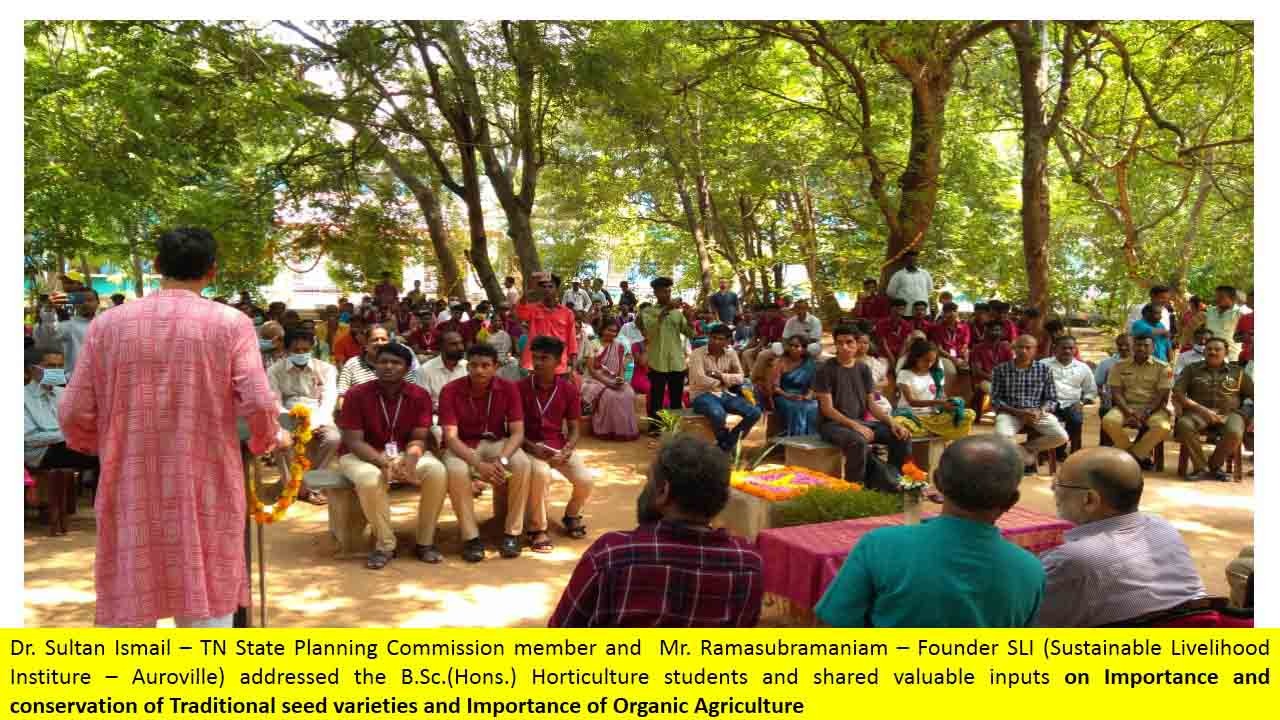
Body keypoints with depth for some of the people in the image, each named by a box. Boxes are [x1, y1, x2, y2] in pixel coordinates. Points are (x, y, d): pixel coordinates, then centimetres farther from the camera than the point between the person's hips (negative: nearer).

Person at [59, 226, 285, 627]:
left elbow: (73, 414, 2)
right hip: (206, 492, -2)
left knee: (130, 607, 11)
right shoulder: (230, 324, -6)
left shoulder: (107, 325, 2)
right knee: (207, 606, 7)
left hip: (130, 493, 2)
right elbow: (259, 406, -13)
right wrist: (269, 440, 8)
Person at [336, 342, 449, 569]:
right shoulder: (357, 395, -13)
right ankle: (385, 544, -15)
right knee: (369, 479, -37)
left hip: (404, 453, 2)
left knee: (436, 471, -26)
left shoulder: (419, 395, -6)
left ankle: (425, 542, -10)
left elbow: (418, 438, -7)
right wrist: (384, 463, -31)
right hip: (362, 455, -2)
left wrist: (409, 460, -31)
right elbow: (353, 441, -16)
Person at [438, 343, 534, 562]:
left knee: (522, 463, -29)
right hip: (461, 446, -1)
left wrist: (501, 459, -34)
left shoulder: (508, 388, -11)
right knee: (456, 471, -35)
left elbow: (517, 432, -14)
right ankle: (471, 537, -20)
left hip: (496, 442, 1)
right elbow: (450, 437, -21)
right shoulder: (450, 391, -16)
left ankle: (512, 533, -15)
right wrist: (478, 464, -36)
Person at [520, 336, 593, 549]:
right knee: (540, 473, -36)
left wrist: (568, 449, -16)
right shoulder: (520, 387, -7)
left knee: (585, 480, -19)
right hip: (531, 447, -3)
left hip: (560, 446, 3)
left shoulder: (569, 389, 0)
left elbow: (573, 428, 4)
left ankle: (571, 515, 16)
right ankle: (537, 528, -15)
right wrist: (533, 448, -20)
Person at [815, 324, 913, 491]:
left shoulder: (864, 369, 10)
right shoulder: (826, 370, -8)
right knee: (858, 441, -38)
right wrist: (854, 425, -24)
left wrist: (892, 423, -7)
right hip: (832, 424, -6)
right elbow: (827, 409, -13)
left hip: (860, 421, 6)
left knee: (902, 436, -9)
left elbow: (871, 404, 9)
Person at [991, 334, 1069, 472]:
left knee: (1061, 437, -23)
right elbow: (995, 400, -1)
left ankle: (1025, 448, 4)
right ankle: (1028, 452, -2)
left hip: (1038, 413, 2)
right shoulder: (1000, 369, 2)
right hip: (1009, 412, -2)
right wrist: (1017, 412, -15)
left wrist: (1040, 412, -14)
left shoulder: (1044, 370, 7)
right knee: (1002, 437, -34)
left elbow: (1052, 399, 7)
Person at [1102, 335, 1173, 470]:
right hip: (1126, 406, 1)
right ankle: (1141, 455, -11)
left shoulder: (1162, 367, 3)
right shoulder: (1119, 366, 8)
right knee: (1108, 421, -31)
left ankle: (1132, 455, -13)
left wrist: (1146, 412, -19)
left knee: (1163, 427, -34)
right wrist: (1128, 411, -18)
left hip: (1153, 408, -1)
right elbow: (1116, 393, 1)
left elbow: (1163, 396, -3)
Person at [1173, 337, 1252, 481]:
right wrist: (1202, 409, -13)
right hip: (1198, 411, 0)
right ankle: (1201, 468, -22)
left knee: (1235, 432, -34)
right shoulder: (1192, 370, 12)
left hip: (1229, 413, 0)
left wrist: (1254, 417, -6)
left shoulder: (1238, 372, 16)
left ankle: (1214, 466, -7)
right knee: (1184, 424, -35)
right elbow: (1178, 394, 0)